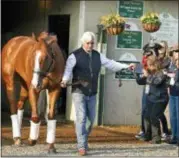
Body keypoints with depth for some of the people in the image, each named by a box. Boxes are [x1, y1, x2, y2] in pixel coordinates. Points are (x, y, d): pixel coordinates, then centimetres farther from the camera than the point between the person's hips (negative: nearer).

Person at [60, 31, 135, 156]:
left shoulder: (98, 56, 8)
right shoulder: (75, 56, -8)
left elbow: (110, 64, 10)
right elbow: (68, 69, -20)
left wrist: (126, 66, 1)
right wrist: (65, 80, -39)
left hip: (92, 93, 5)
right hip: (79, 92, -5)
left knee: (91, 119, 12)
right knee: (81, 118, -10)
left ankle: (84, 140, 32)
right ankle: (81, 146, -6)